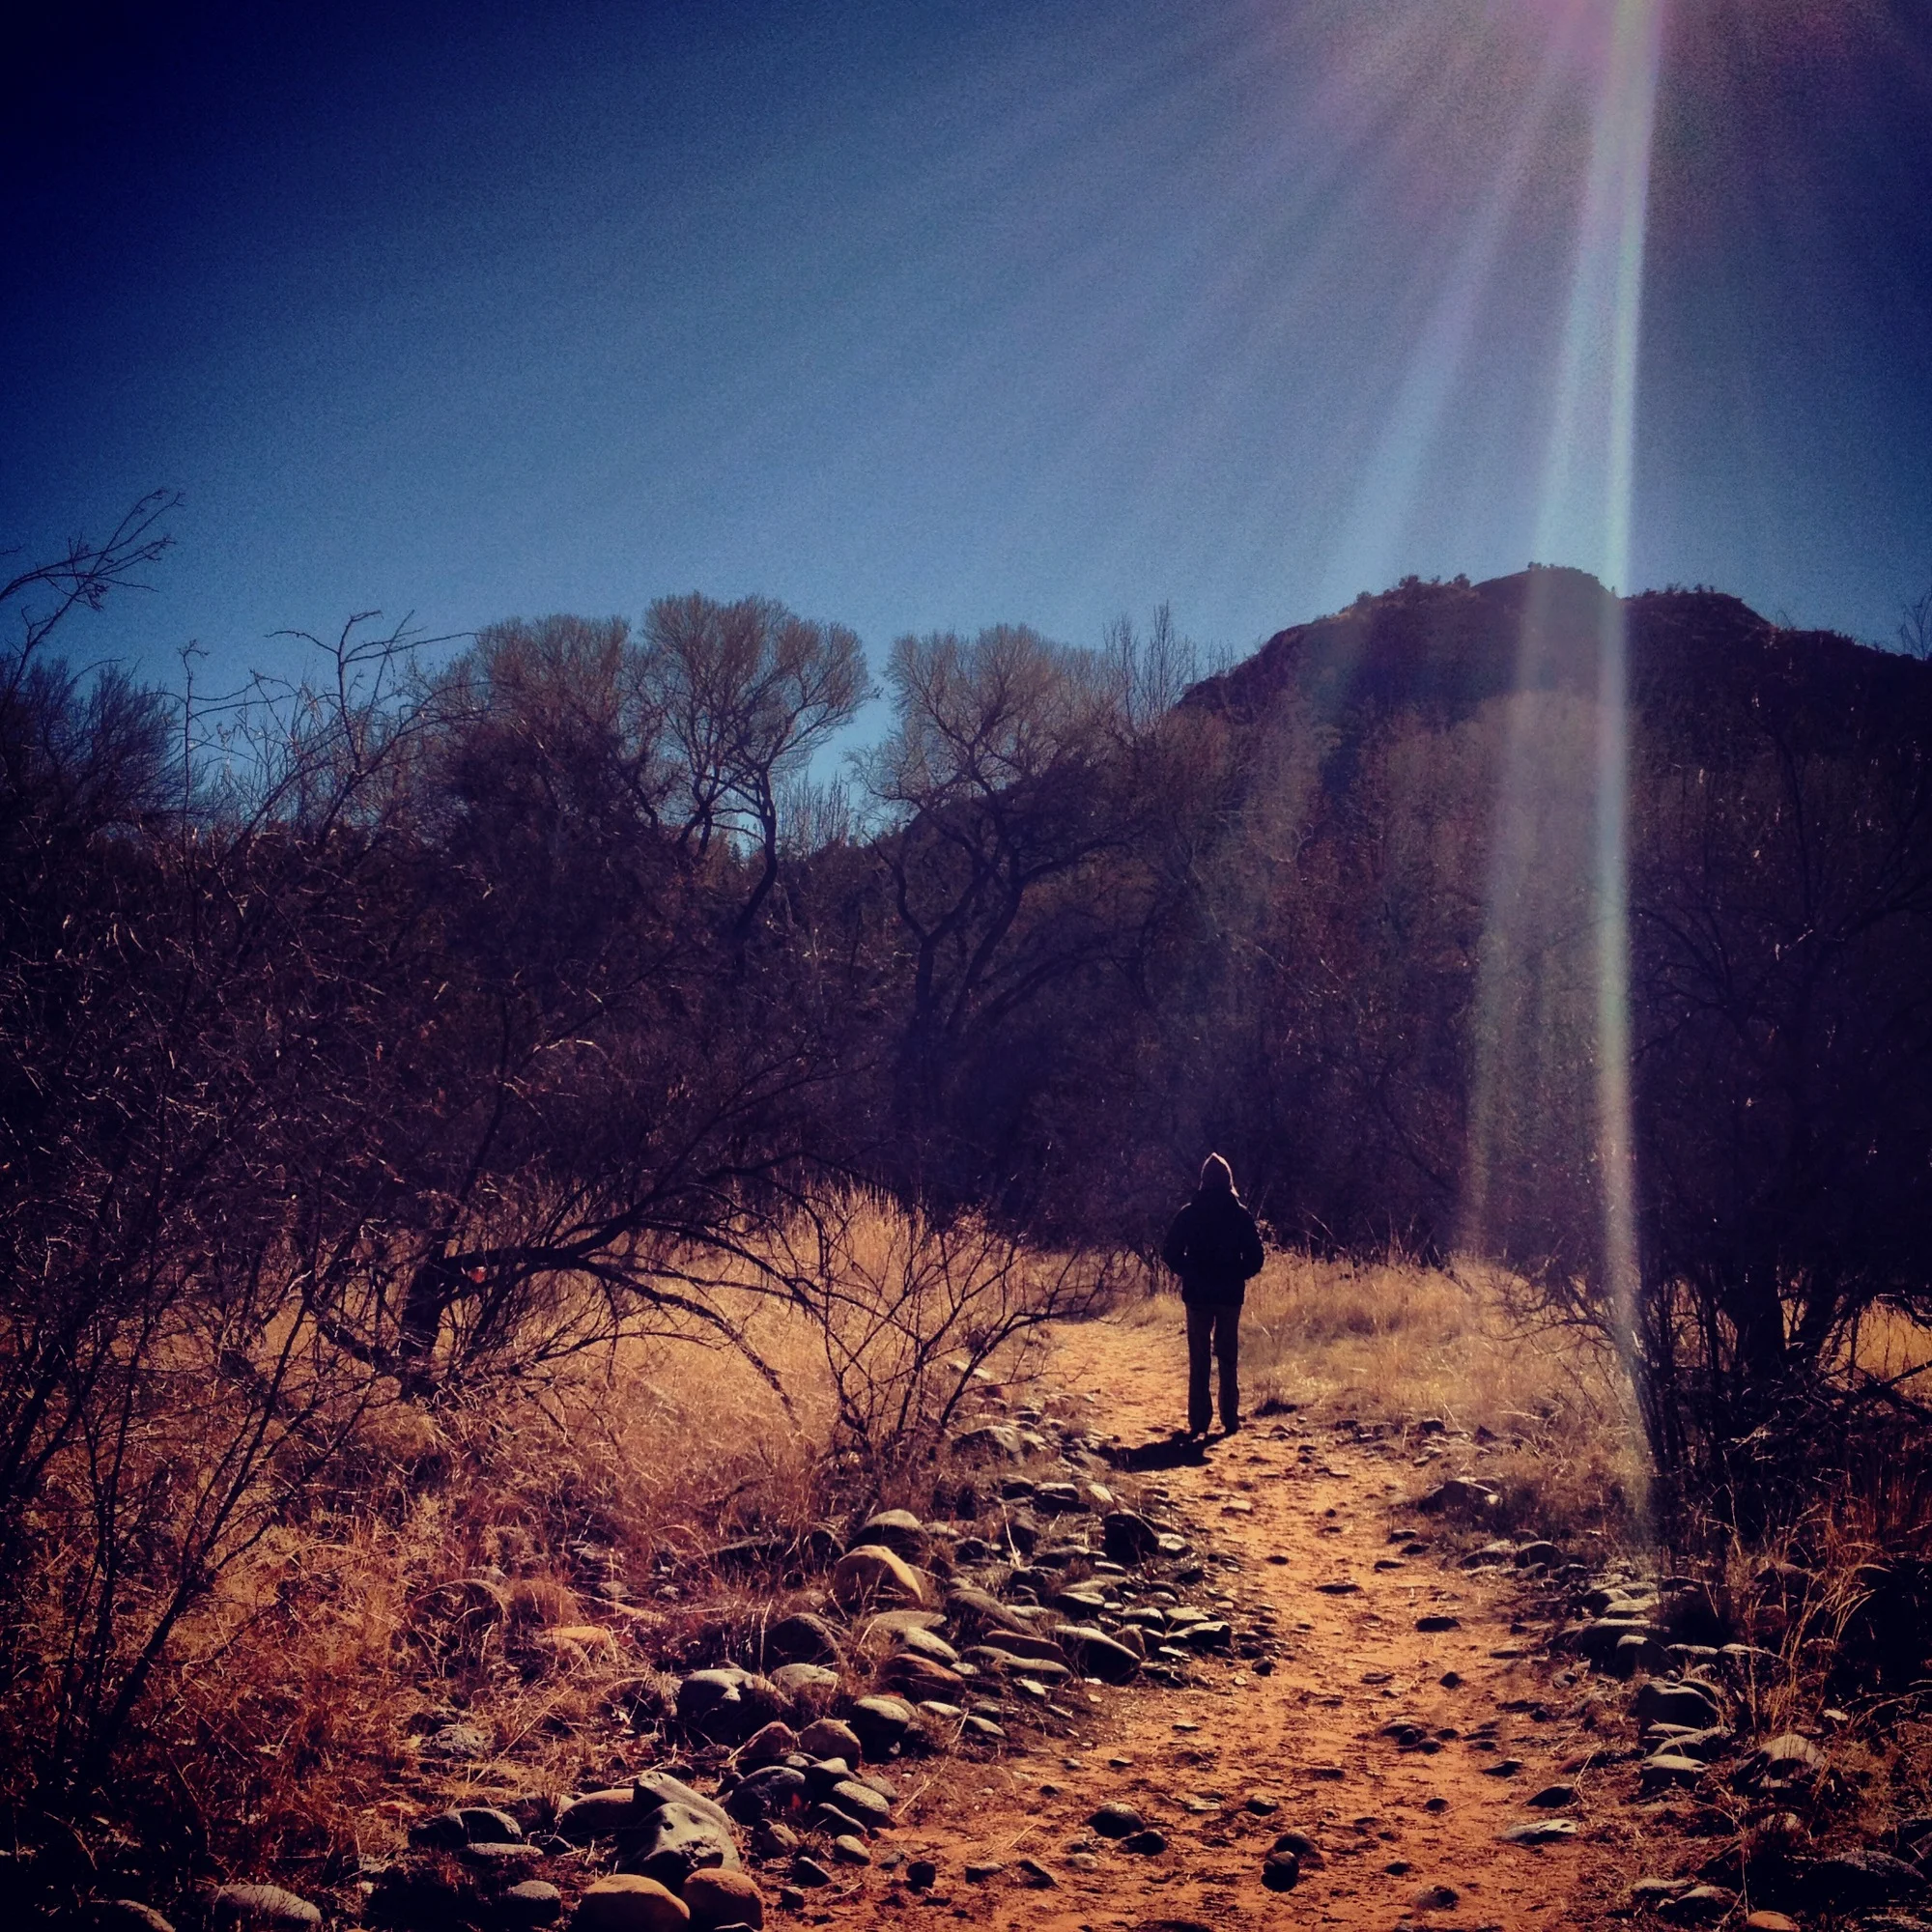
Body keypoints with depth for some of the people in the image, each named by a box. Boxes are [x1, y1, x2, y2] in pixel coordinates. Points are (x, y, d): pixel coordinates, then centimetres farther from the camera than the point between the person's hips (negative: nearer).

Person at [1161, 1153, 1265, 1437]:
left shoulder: (1189, 1214, -3)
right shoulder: (1241, 1215, -2)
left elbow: (1170, 1253, -3)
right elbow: (1255, 1258, -2)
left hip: (1197, 1293, 0)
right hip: (1230, 1294, 1)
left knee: (1198, 1359, 5)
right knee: (1229, 1358, 10)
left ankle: (1199, 1421, 1)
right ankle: (1230, 1419, 8)